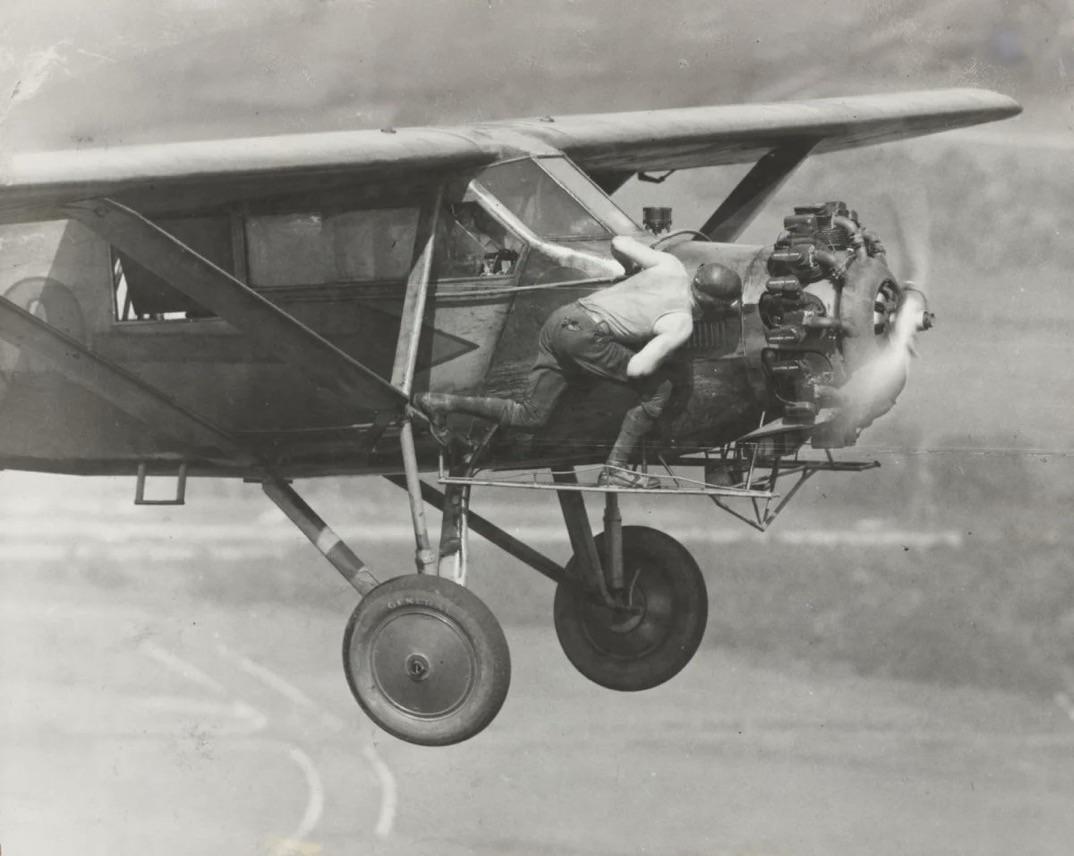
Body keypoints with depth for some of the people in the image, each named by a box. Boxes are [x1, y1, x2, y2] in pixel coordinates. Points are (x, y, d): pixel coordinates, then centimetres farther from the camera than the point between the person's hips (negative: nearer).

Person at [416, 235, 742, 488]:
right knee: (659, 388, -1)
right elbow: (636, 368, -17)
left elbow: (618, 243, 17)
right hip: (585, 332, -8)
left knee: (529, 417, 13)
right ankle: (616, 467, -2)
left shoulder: (670, 266, 11)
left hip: (559, 318, 8)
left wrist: (636, 268, 38)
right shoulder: (681, 324, -8)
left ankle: (442, 403, 2)